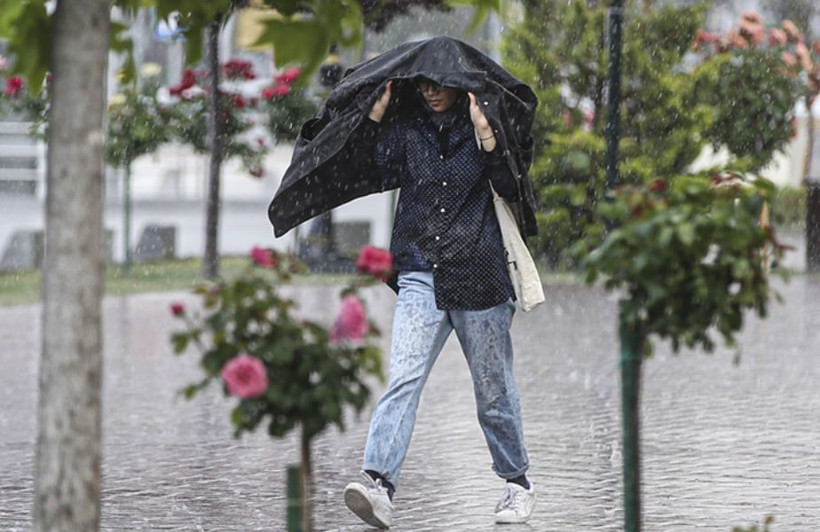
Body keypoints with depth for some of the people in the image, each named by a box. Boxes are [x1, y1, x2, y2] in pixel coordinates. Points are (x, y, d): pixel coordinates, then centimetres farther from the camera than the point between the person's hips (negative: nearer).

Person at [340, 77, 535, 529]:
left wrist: (484, 132, -20)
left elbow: (509, 187, -11)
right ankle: (378, 483, -26)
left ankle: (517, 482, 26)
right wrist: (377, 113, -5)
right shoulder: (406, 126, 8)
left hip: (479, 275, -1)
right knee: (403, 377, -16)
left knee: (493, 390, 9)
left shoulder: (481, 125, 1)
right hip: (421, 276, 1)